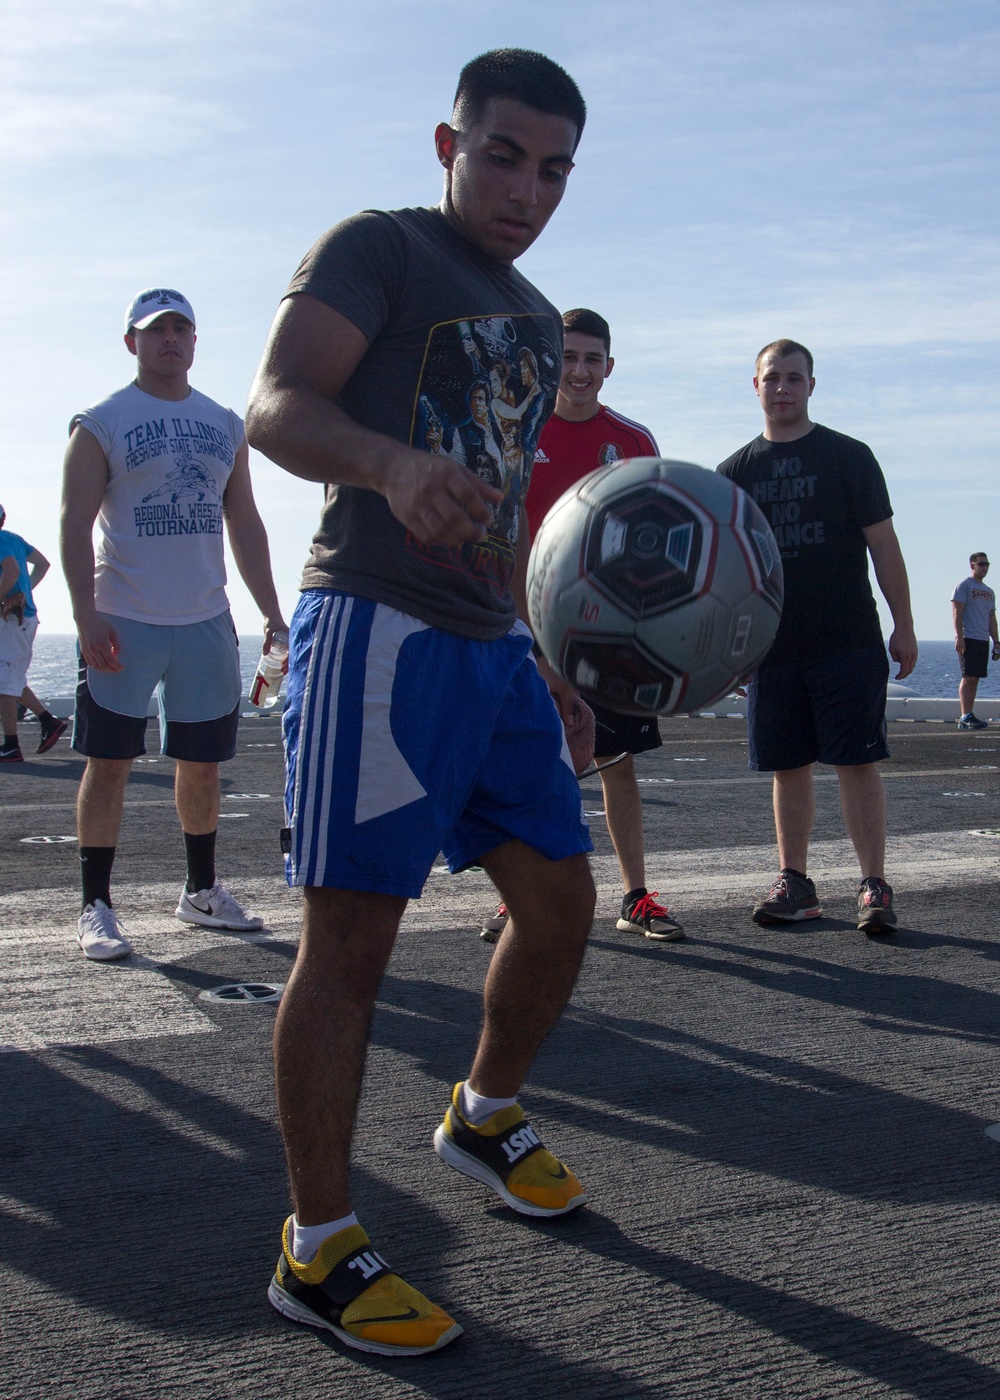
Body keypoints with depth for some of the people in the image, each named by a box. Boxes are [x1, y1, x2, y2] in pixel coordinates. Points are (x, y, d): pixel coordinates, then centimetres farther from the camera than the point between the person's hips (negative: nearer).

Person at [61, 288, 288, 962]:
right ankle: (96, 905, 5)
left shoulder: (226, 426, 14)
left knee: (203, 761, 11)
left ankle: (202, 891, 25)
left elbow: (245, 525, 17)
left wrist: (272, 611, 10)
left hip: (207, 619, 5)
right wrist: (87, 617, -18)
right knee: (110, 762, -2)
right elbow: (76, 524, -7)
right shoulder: (101, 424, 0)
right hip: (123, 621, -4)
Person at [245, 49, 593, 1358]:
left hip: (490, 645, 8)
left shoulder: (538, 322, 22)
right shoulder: (375, 248, -2)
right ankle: (318, 1249, 0)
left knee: (561, 898, 11)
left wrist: (546, 649, 24)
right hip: (376, 625, -8)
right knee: (350, 935, -9)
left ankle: (483, 1119, 34)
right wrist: (391, 463, -38)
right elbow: (275, 408, -17)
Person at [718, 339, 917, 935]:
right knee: (788, 768, 7)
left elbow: (883, 544, 2)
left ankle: (875, 887, 1)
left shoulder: (848, 456, 4)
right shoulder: (736, 471, 11)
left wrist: (904, 626, -1)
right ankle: (794, 883, 16)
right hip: (771, 644, 3)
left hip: (849, 642, -3)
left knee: (858, 762, -5)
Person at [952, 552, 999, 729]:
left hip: (983, 640, 7)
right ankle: (966, 716, -14)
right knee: (968, 677, -11)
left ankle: (968, 717, 6)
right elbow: (957, 612, -9)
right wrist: (959, 637, -18)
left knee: (975, 678, 5)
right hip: (968, 639, -7)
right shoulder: (964, 586, -2)